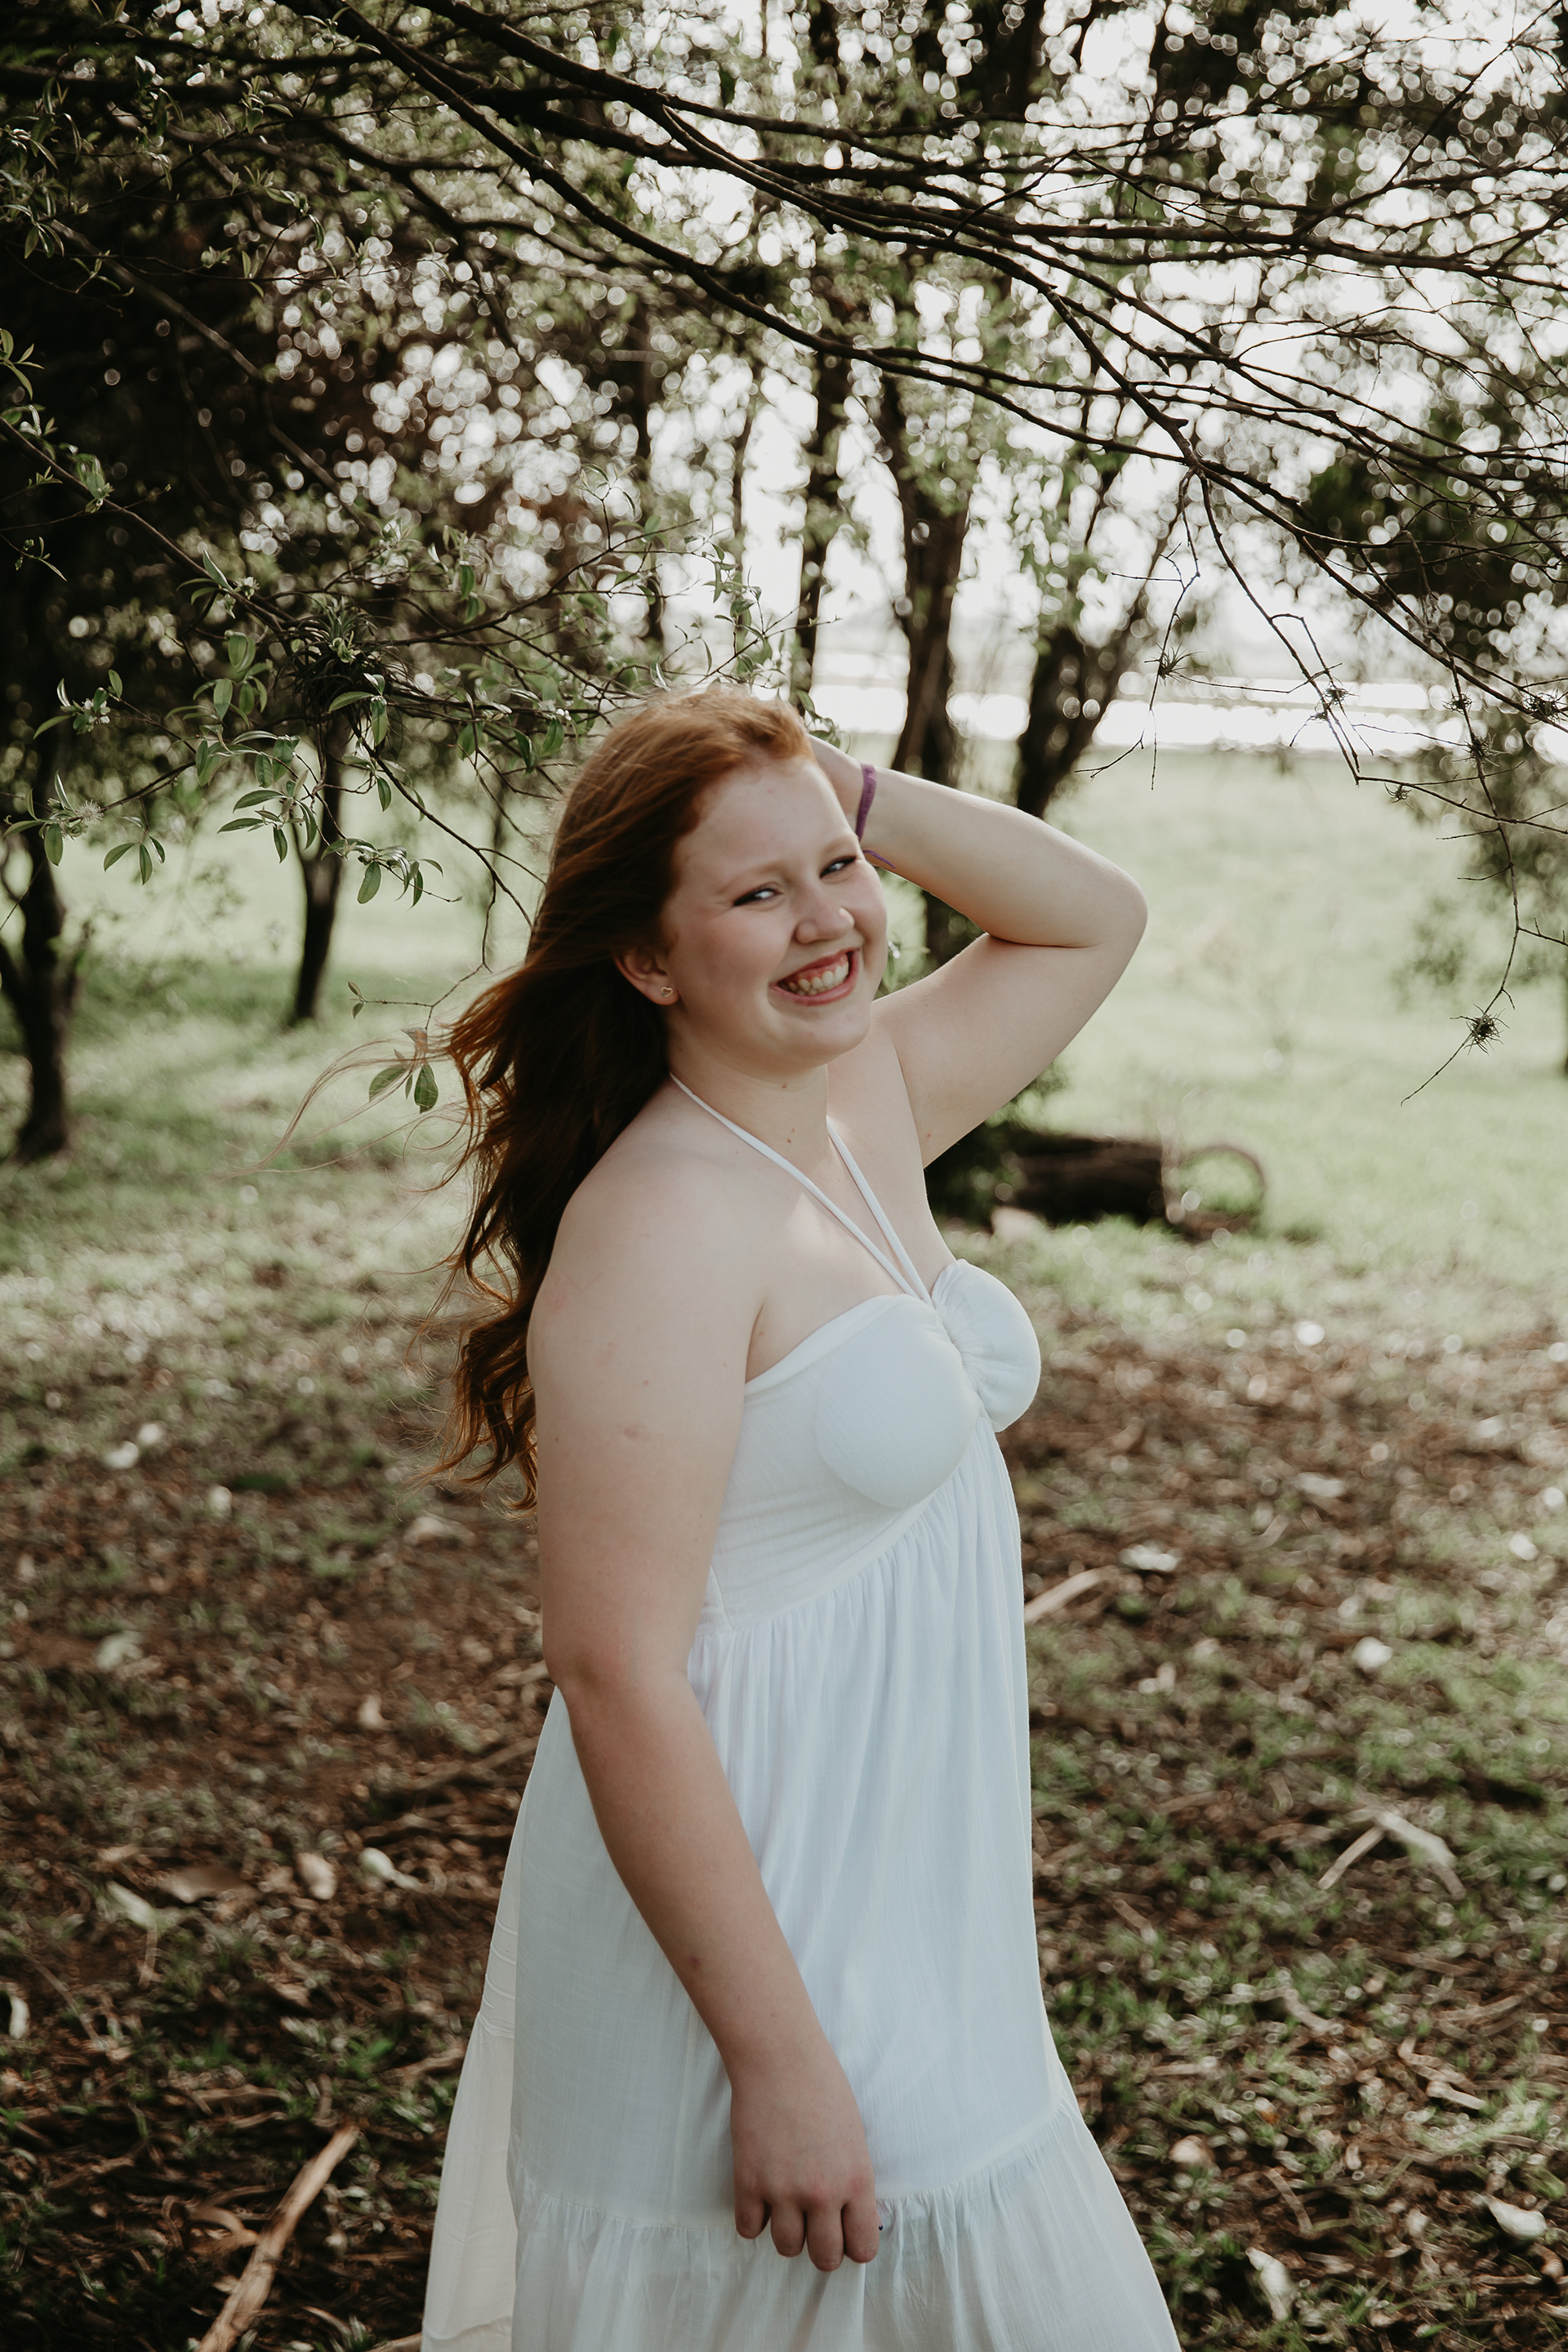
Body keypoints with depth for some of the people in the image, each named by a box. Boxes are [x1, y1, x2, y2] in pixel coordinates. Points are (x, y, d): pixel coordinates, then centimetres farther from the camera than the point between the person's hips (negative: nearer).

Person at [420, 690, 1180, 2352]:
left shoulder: (868, 1103, 3)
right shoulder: (657, 1227, -21)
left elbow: (1093, 917, 17)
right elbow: (616, 1676, -24)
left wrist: (852, 795, 0)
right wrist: (780, 2062, -23)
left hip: (906, 1904, 8)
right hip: (747, 1927, -8)